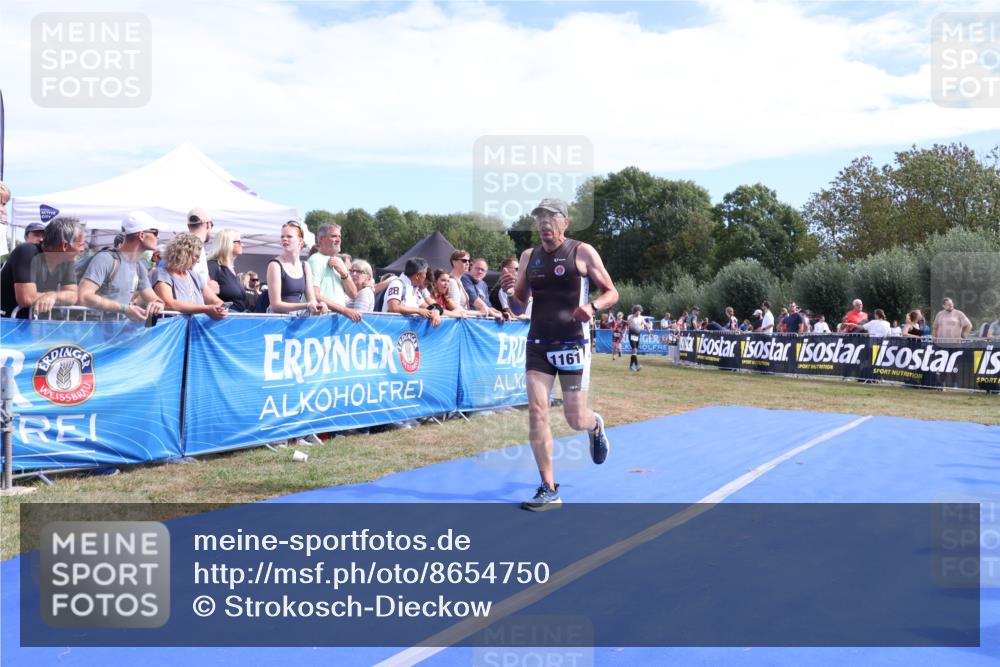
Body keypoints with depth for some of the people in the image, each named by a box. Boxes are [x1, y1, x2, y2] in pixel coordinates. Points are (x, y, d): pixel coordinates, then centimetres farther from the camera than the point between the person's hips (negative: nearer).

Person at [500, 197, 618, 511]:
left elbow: (612, 293, 0)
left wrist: (592, 307, -22)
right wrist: (510, 289, -6)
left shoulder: (582, 253, -4)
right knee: (536, 414, -7)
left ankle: (596, 426, 39)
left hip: (572, 344, -3)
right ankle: (549, 490, 0)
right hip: (537, 344, 4)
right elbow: (520, 303, 17)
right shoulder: (529, 256, 8)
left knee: (576, 419, 0)